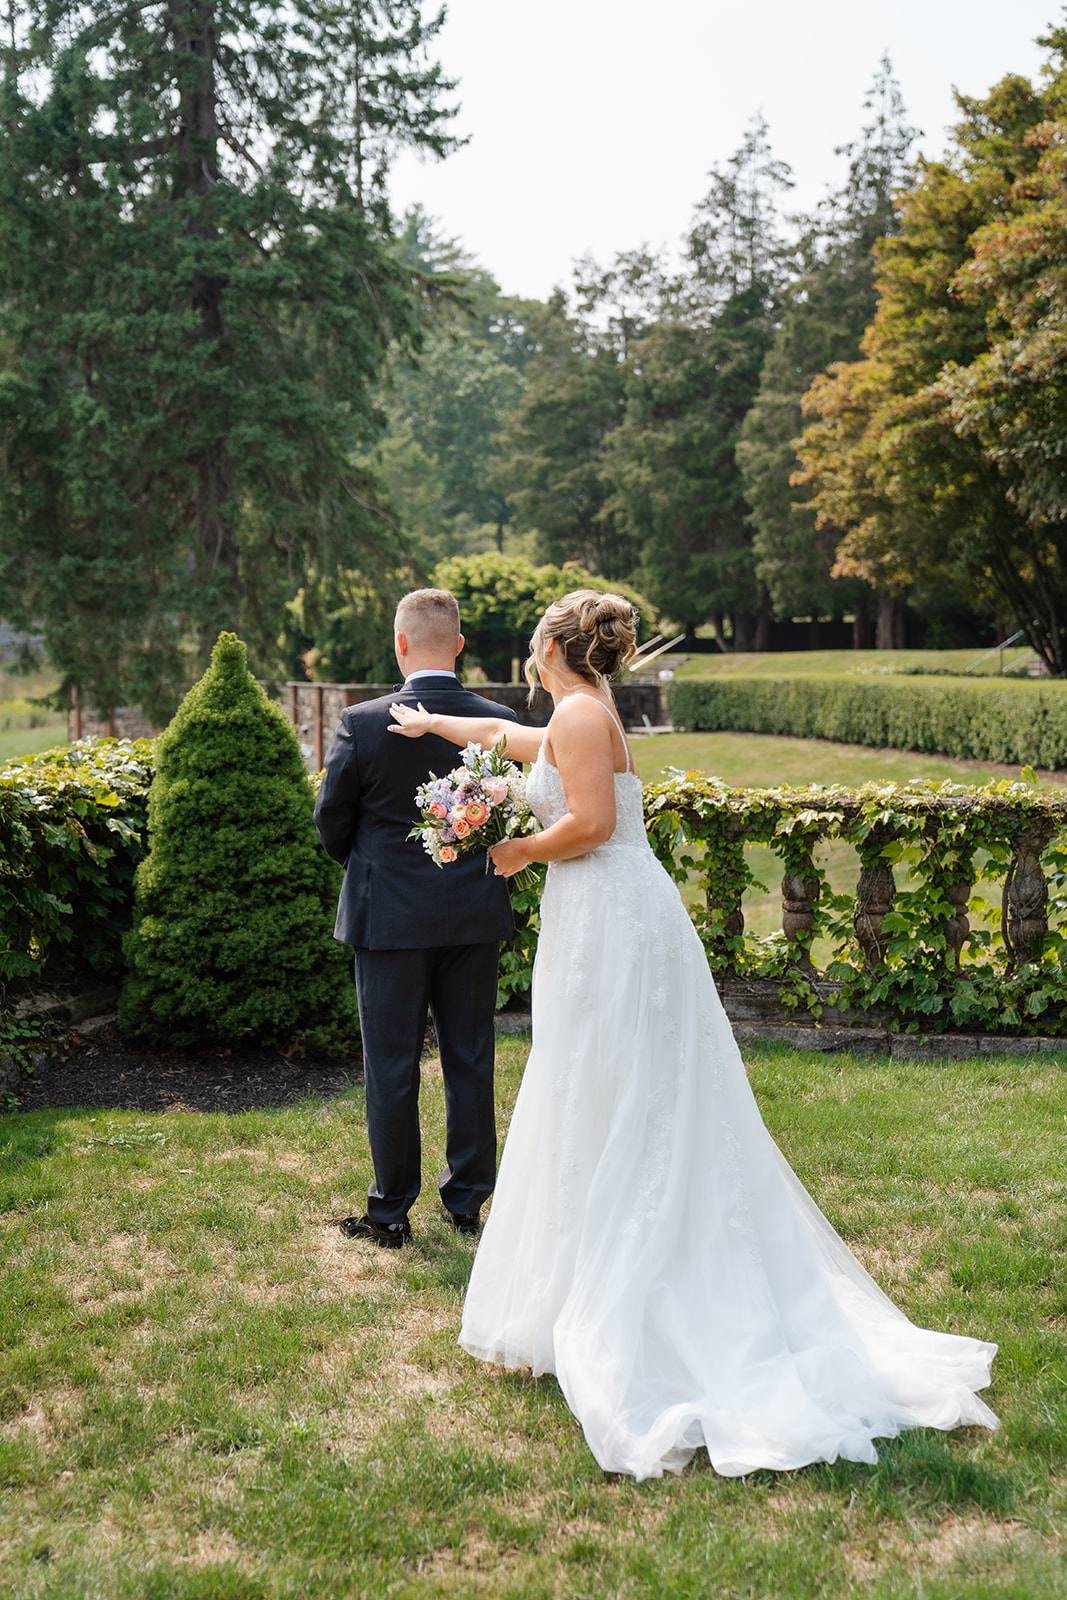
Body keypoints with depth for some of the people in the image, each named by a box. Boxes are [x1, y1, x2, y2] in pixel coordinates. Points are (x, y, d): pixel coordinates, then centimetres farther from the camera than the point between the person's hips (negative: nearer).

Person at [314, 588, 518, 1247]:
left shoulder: (362, 724, -14)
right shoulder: (500, 722, -6)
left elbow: (331, 822, -4)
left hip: (390, 916, -3)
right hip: (476, 915, 3)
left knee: (393, 1068, 8)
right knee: (471, 1059, 14)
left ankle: (392, 1211, 18)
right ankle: (468, 1198, 25)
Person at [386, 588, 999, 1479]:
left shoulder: (579, 713, -8)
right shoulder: (581, 720, 20)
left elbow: (590, 822, -19)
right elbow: (506, 736, 37)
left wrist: (518, 852, -4)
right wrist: (430, 724, 50)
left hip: (609, 928, -9)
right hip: (631, 921, 9)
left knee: (604, 1121, -4)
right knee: (657, 1123, 12)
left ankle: (603, 1323, 3)